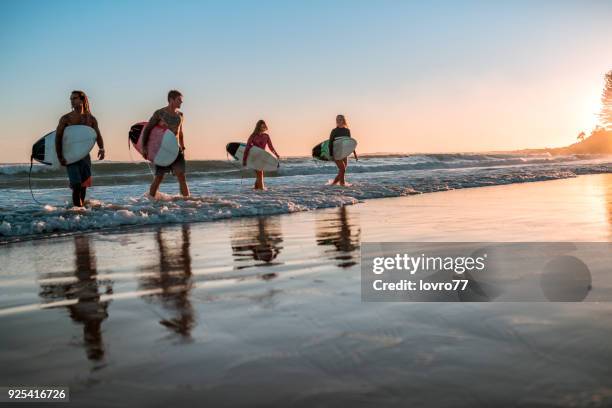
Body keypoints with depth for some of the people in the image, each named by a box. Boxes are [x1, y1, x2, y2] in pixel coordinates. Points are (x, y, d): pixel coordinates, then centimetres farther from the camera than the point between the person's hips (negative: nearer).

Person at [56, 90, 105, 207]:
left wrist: (101, 148, -15)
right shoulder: (65, 119, -2)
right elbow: (58, 138, -4)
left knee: (84, 185, 9)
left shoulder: (90, 119, 6)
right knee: (77, 185, -12)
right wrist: (60, 157, -14)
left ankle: (81, 206, 23)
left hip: (85, 155, 3)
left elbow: (98, 135, 5)